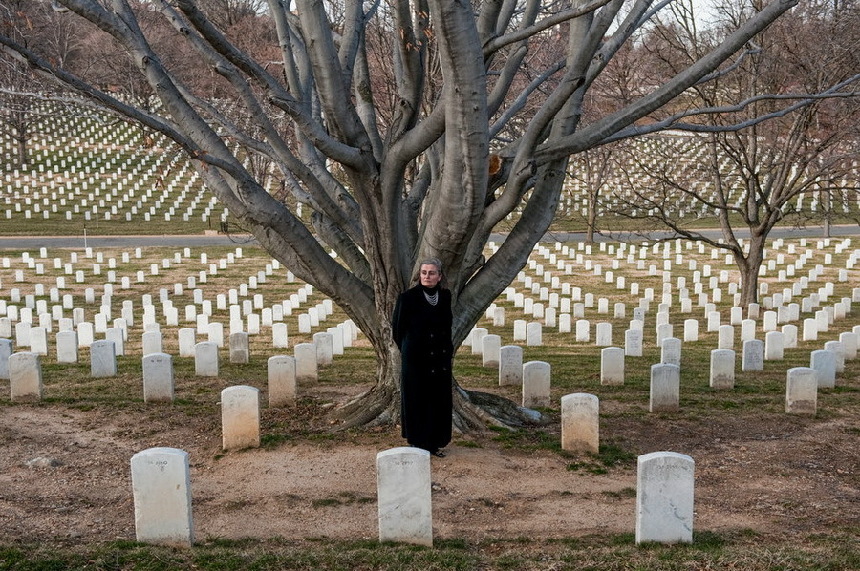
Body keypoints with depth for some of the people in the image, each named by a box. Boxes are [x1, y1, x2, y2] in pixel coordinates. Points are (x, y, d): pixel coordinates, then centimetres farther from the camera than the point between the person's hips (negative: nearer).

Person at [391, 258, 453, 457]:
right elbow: (397, 327, -1)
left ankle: (435, 442, 21)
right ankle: (417, 444, 14)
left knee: (439, 400, 9)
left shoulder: (445, 296, 2)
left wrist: (447, 349, 14)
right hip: (415, 358, -4)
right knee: (416, 400, 3)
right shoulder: (408, 297, -11)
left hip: (440, 358, 4)